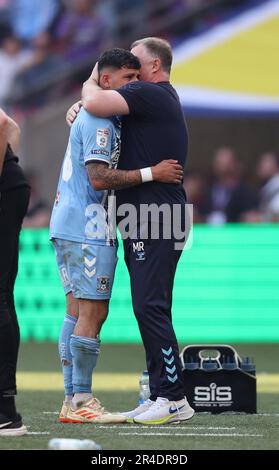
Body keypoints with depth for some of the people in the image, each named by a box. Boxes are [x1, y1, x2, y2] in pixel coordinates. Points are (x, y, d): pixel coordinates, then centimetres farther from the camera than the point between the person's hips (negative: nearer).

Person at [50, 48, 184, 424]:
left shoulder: (89, 116, 20)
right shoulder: (99, 121, -14)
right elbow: (99, 178, -22)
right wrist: (151, 174, -20)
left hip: (69, 226, 11)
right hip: (87, 228, -11)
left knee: (79, 313, 10)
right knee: (92, 313, -9)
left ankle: (72, 400, 12)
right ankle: (80, 403, -9)